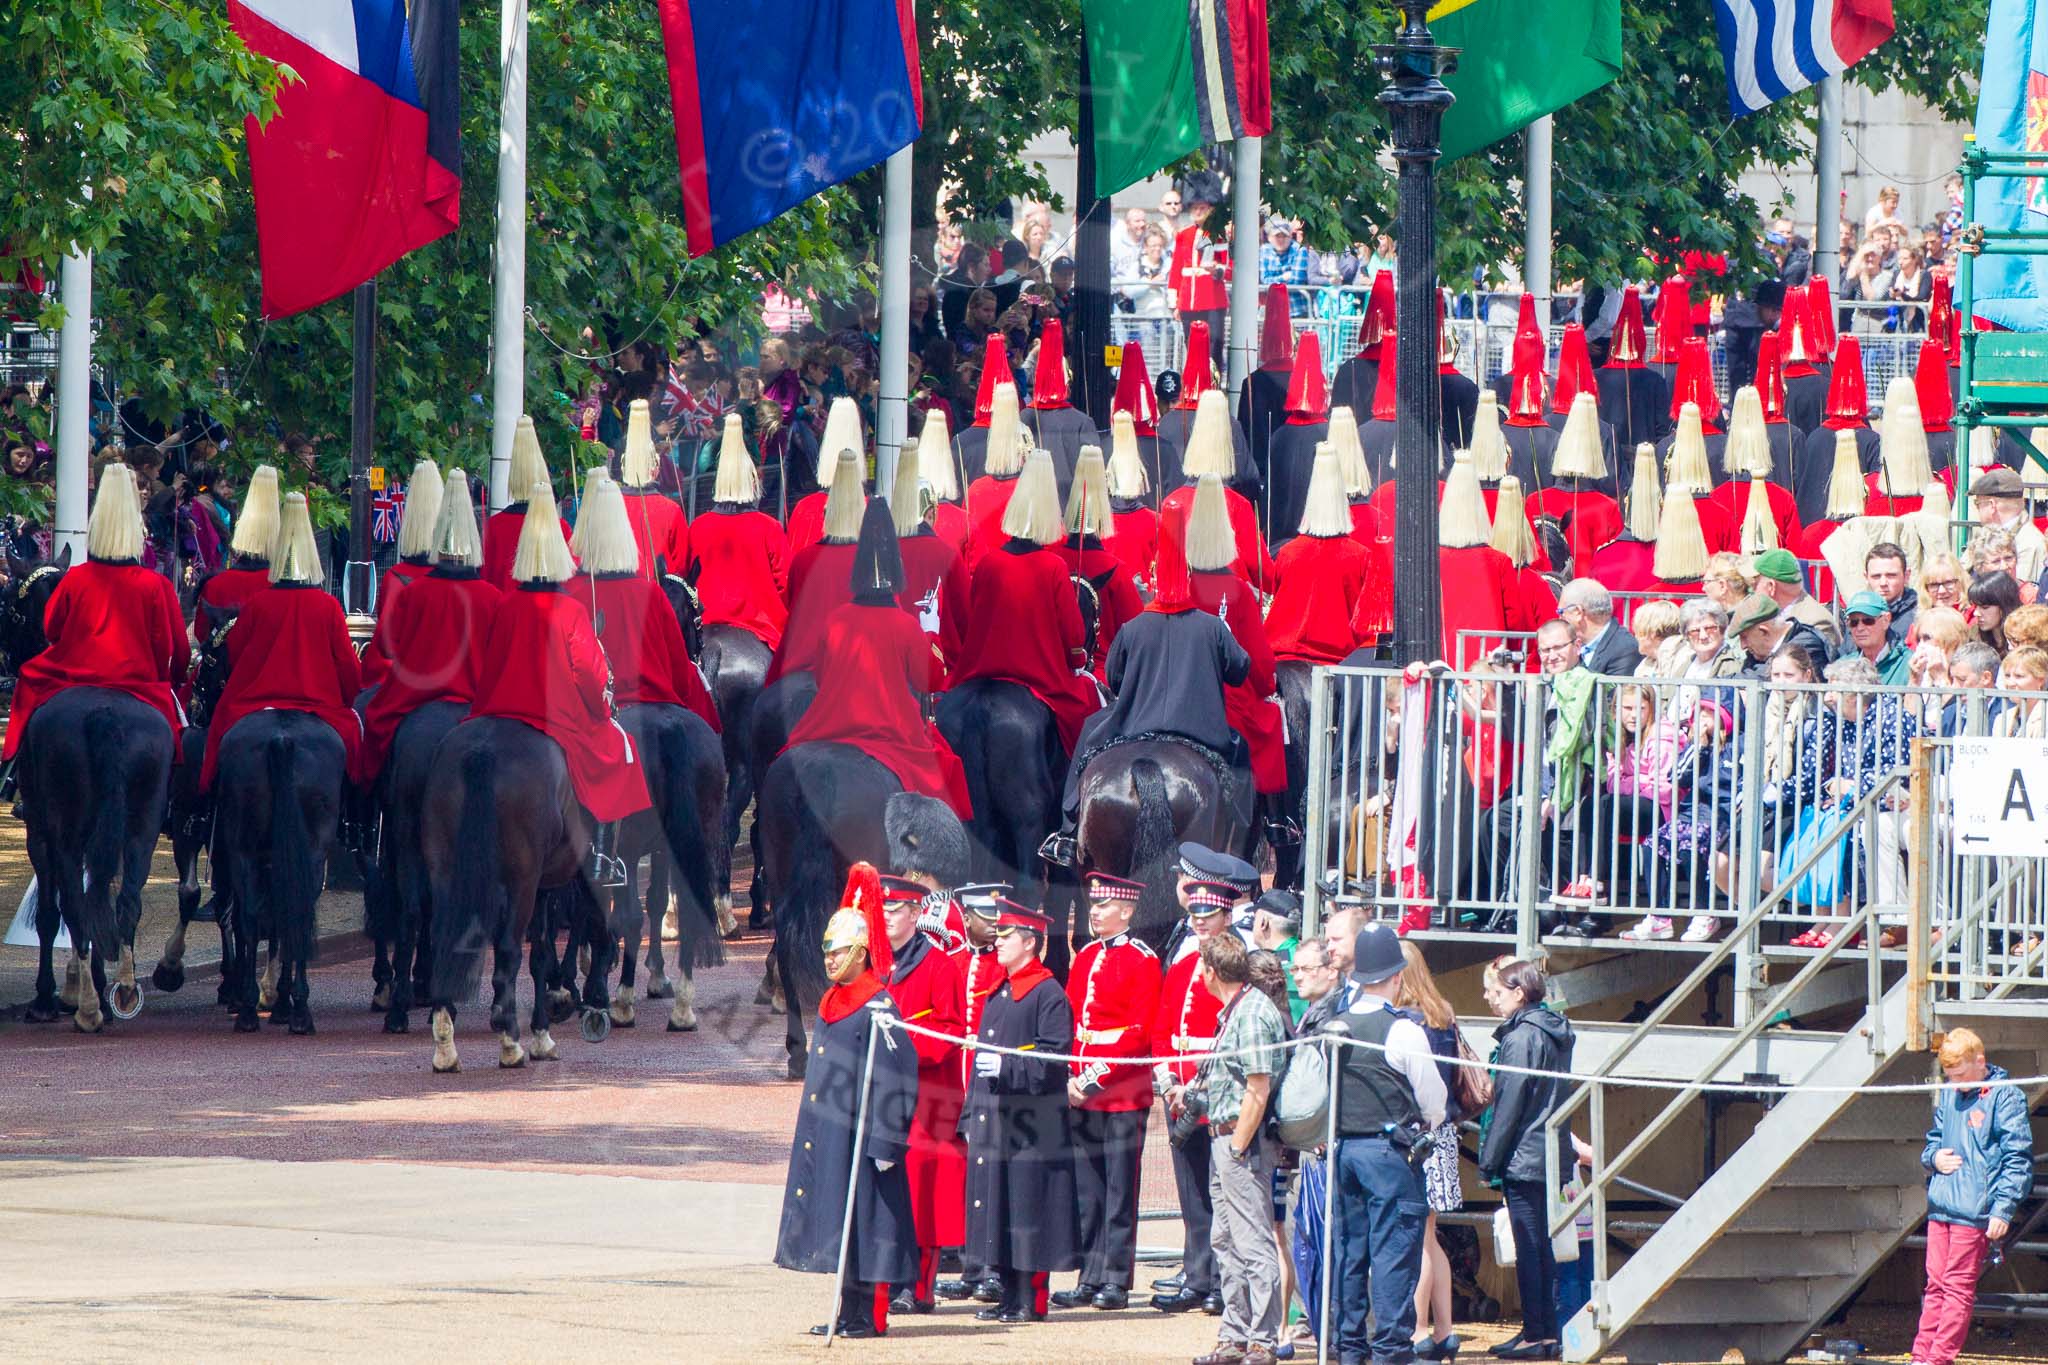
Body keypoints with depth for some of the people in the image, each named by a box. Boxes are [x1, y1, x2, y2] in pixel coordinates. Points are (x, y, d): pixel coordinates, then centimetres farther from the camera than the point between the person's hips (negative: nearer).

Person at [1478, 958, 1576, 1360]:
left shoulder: (1520, 1038, -14)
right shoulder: (1556, 1034, 12)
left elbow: (1509, 1105, -15)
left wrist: (1490, 1160, -10)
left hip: (1523, 1158, -9)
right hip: (1551, 1157, 9)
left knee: (1528, 1248, -5)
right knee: (1542, 1247, 12)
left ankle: (1536, 1334, -5)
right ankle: (1547, 1332, 14)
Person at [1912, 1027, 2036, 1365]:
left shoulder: (2005, 1097, -6)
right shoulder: (1948, 1096, 15)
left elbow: (2018, 1158, -9)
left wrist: (2002, 1210, -15)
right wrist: (1934, 1157, 2)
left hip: (1975, 1210, -7)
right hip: (1940, 1207, 7)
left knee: (1958, 1287, -4)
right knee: (1936, 1284, 8)